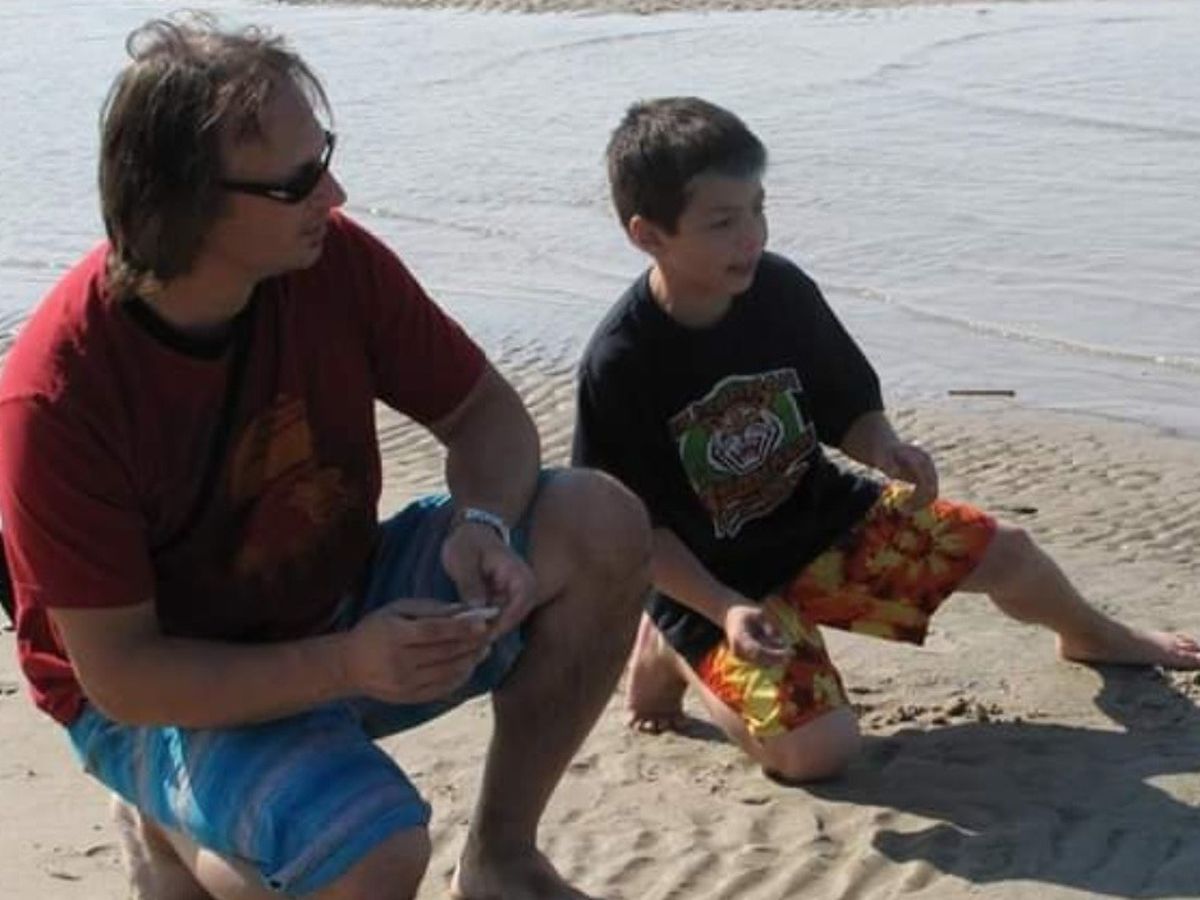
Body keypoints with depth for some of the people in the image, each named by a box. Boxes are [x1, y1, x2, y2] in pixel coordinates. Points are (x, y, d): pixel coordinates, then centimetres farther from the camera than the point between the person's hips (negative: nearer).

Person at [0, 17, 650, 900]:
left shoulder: (334, 260, -15)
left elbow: (486, 412, -3)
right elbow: (120, 675, -24)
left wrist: (482, 525, -26)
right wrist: (346, 664, -36)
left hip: (346, 606, 5)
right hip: (169, 691, -5)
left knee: (604, 526, -16)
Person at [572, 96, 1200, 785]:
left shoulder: (780, 291, -11)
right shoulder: (620, 365, -25)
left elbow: (852, 410, 2)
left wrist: (887, 449, -21)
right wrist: (725, 612, -30)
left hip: (820, 515, 5)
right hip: (714, 582, -5)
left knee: (1007, 553, 8)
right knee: (820, 750, -21)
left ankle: (1093, 636, 44)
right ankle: (675, 655, 6)